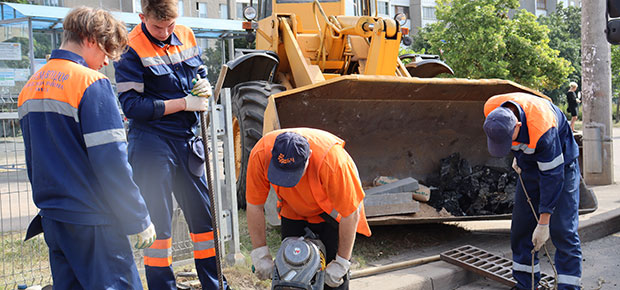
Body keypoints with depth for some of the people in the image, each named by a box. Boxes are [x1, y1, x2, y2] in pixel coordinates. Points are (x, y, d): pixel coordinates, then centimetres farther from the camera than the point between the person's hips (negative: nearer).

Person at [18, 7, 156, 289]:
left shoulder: (30, 86, 12)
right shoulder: (91, 83, -13)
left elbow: (33, 160, 17)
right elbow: (111, 162, -18)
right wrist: (138, 220, -12)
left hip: (52, 220, 8)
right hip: (91, 223, -8)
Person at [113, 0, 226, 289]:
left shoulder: (186, 36, 6)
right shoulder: (131, 48, -11)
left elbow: (200, 74, 21)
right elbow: (131, 105, -15)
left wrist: (204, 87, -4)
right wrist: (184, 103, -17)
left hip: (187, 141, 6)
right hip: (152, 143, -6)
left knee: (203, 215, 13)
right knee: (157, 222, 2)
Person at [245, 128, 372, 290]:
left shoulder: (333, 160, -42)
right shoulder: (260, 155, -32)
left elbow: (350, 214, -30)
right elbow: (254, 206, -19)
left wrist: (341, 263, -23)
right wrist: (260, 255, -16)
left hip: (331, 210, -3)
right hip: (293, 212, 3)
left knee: (334, 277, -8)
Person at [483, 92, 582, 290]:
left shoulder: (542, 129, -40)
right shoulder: (492, 111, -23)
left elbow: (552, 176, -31)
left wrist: (543, 224, -26)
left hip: (560, 163, -6)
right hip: (529, 166, 6)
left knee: (561, 229, -12)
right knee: (521, 225, 6)